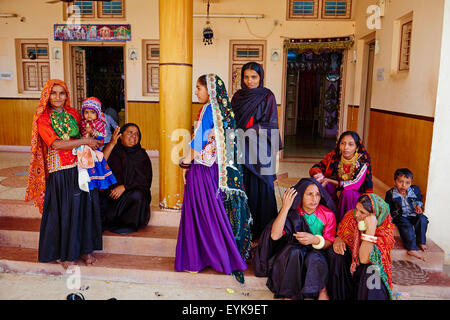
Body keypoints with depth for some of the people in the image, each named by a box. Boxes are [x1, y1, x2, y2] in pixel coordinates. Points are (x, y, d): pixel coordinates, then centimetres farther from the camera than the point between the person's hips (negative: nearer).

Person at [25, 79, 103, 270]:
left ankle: (84, 248, 22)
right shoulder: (42, 118, -5)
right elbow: (56, 144, -16)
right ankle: (64, 254, 20)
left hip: (80, 167, 4)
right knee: (64, 211, 3)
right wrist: (85, 141, -15)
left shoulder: (73, 114, 8)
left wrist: (93, 143, -3)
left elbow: (85, 134, 19)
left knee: (84, 207, 7)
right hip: (59, 172, -4)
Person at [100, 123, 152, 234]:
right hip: (110, 191, 0)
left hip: (132, 191, 0)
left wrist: (124, 187, -13)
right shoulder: (113, 150, 9)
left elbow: (145, 179, -1)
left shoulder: (141, 155, 9)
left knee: (137, 195, -32)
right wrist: (112, 143, -20)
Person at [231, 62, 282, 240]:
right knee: (243, 189, 5)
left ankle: (262, 232, 10)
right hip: (241, 150, 4)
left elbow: (271, 125, -4)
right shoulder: (238, 96, 12)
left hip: (260, 150, -3)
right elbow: (232, 121, 13)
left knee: (261, 189, -1)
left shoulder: (267, 97, 0)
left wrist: (252, 130, -16)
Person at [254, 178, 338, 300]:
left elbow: (330, 243, -4)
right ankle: (290, 294, -17)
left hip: (318, 254, 0)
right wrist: (285, 207, -29)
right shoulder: (292, 212, -10)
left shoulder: (328, 215, -9)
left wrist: (316, 240, -28)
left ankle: (322, 289, -7)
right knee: (294, 251, -33)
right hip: (291, 256, 1)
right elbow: (274, 236, -23)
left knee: (313, 258, -34)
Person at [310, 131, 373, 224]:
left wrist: (329, 181, -32)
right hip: (335, 192, 3)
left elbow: (356, 185, -28)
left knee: (347, 193, -36)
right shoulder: (334, 156, -10)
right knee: (317, 183, -22)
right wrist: (318, 174, -31)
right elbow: (315, 168, -5)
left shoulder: (362, 162, -18)